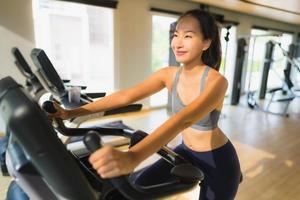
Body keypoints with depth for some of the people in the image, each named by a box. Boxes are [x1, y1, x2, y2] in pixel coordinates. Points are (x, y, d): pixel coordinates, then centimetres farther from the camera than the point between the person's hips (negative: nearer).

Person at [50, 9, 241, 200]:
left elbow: (185, 119, -46)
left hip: (218, 160, -4)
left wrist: (132, 157, -60)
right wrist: (73, 112, -22)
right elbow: (126, 95, -16)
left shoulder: (216, 81, -27)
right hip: (187, 152, 5)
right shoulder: (169, 75, -10)